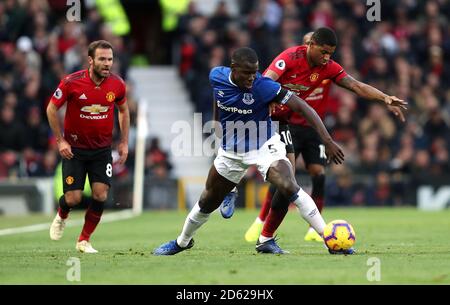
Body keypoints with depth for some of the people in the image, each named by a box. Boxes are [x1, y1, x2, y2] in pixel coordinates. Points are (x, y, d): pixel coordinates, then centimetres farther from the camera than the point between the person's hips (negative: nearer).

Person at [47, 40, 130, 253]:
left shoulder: (117, 85, -8)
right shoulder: (71, 83, -17)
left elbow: (123, 110, 11)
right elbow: (51, 109, -4)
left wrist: (124, 142, 6)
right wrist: (60, 140, -7)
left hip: (102, 149, 2)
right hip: (74, 148, -2)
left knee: (100, 194, -11)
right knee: (73, 198, -6)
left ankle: (84, 240, 8)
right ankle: (61, 216, 32)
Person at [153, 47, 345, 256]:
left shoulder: (264, 87, -27)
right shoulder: (217, 76, -14)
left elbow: (301, 106, -29)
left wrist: (327, 141, -36)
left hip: (264, 145, -4)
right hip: (231, 150, 4)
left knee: (289, 187, -29)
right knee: (207, 203, 17)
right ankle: (182, 242, 43)